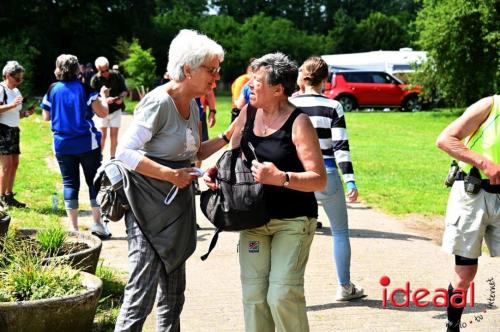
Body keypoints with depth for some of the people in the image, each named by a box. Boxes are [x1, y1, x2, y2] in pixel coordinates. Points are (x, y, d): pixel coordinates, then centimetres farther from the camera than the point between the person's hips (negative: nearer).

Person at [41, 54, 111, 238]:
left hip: (63, 145, 2)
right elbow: (102, 112, -10)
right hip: (87, 143, -2)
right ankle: (97, 224, 5)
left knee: (70, 183, 6)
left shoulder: (53, 90, 1)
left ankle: (73, 227, 5)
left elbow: (46, 117, 9)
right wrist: (103, 96, 7)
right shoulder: (84, 88, -7)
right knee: (94, 182, 7)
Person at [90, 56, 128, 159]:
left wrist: (121, 98, -22)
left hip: (116, 110, 2)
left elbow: (124, 91, 0)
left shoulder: (117, 75, -6)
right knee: (102, 135, -5)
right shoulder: (95, 80, -12)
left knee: (114, 135, 6)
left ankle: (112, 158, 15)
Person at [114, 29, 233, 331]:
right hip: (151, 207, -9)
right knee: (143, 289, -10)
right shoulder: (159, 103, -18)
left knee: (174, 291, 17)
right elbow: (125, 153, -23)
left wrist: (228, 136, 6)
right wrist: (171, 175, -24)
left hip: (178, 205, 9)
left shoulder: (191, 104, 9)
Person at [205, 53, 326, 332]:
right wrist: (215, 170, -3)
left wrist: (280, 178, -30)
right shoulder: (248, 113, 4)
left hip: (293, 220, -5)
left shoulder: (298, 123, -13)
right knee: (253, 294, 4)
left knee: (283, 295, -11)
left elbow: (320, 180, -16)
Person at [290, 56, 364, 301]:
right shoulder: (332, 107, -5)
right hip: (326, 174, -2)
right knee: (340, 231, 14)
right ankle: (344, 287, 22)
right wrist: (350, 180, -9)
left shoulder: (289, 105, 1)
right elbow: (341, 147, -9)